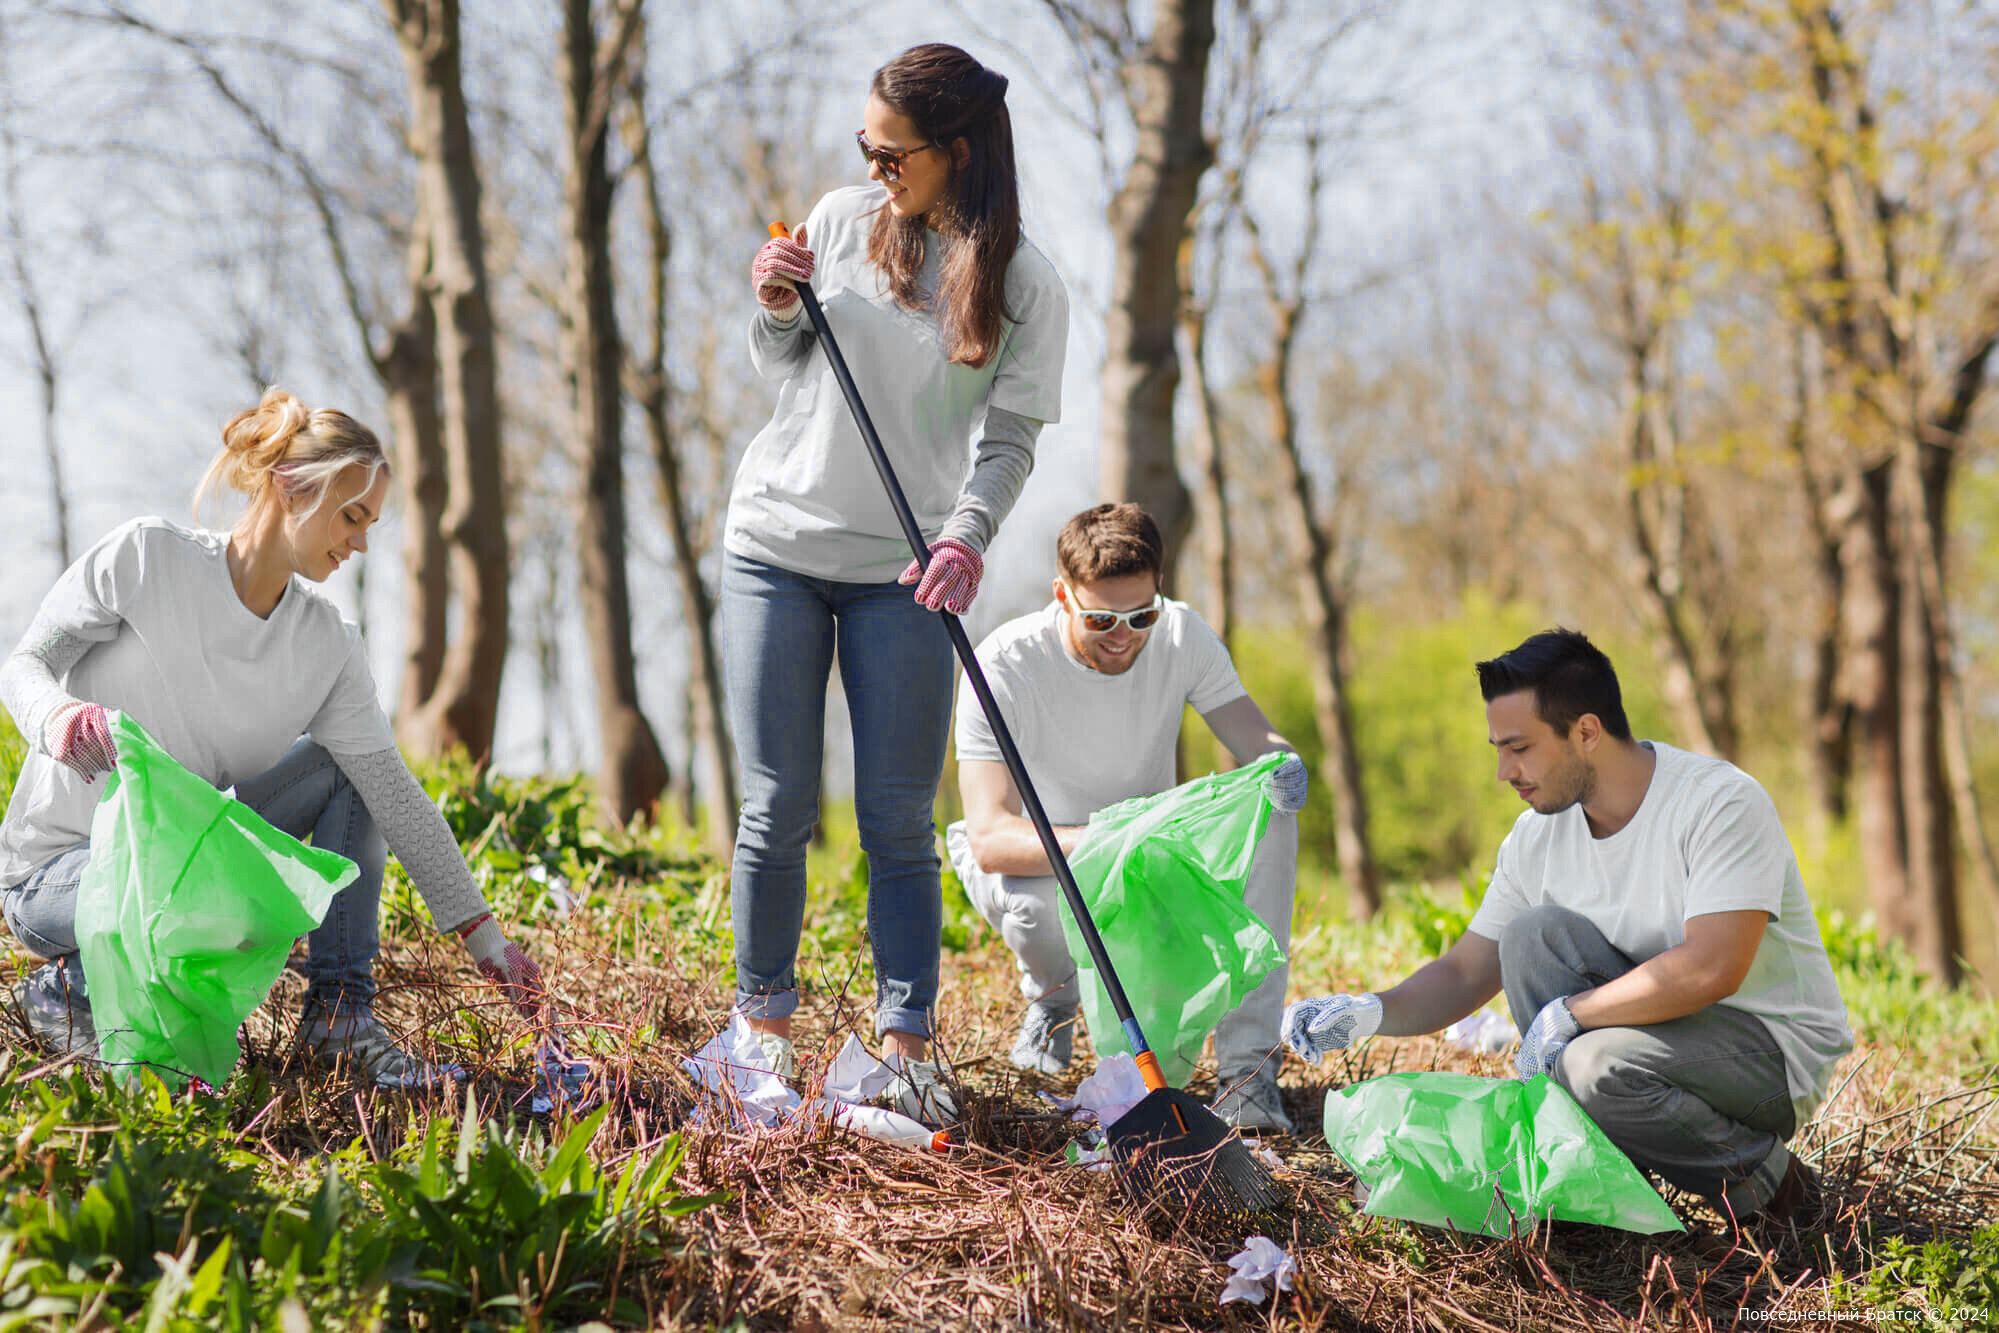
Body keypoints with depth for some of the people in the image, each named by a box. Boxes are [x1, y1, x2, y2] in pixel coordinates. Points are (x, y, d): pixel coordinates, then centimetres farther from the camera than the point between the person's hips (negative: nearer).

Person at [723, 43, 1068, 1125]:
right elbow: (781, 372, 12)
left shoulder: (1024, 285, -5)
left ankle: (907, 1045, 7)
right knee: (778, 807, 3)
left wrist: (967, 537, -25)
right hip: (778, 545, 2)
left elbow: (1008, 439, -7)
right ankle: (764, 1027, 16)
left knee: (899, 820, -1)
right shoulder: (841, 221, 2)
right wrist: (776, 310, -9)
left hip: (903, 574, -2)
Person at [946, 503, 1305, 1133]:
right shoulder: (1006, 665, -27)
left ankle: (1247, 1065, -24)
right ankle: (1052, 994, 1)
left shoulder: (1182, 635, -15)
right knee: (1030, 906, -40)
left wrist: (1283, 770, -42)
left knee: (1269, 818, -26)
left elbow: (1260, 742, -15)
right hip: (1039, 860, -3)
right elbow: (990, 838, -34)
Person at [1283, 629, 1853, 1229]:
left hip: (1782, 1047, -6)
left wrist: (1567, 1013, -26)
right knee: (1535, 933, -16)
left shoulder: (1722, 801, -21)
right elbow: (1465, 973, 4)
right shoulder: (1538, 835, -1)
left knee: (1597, 1064, -33)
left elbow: (1712, 970, -31)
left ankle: (1762, 1174, -6)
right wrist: (1372, 1011, -15)